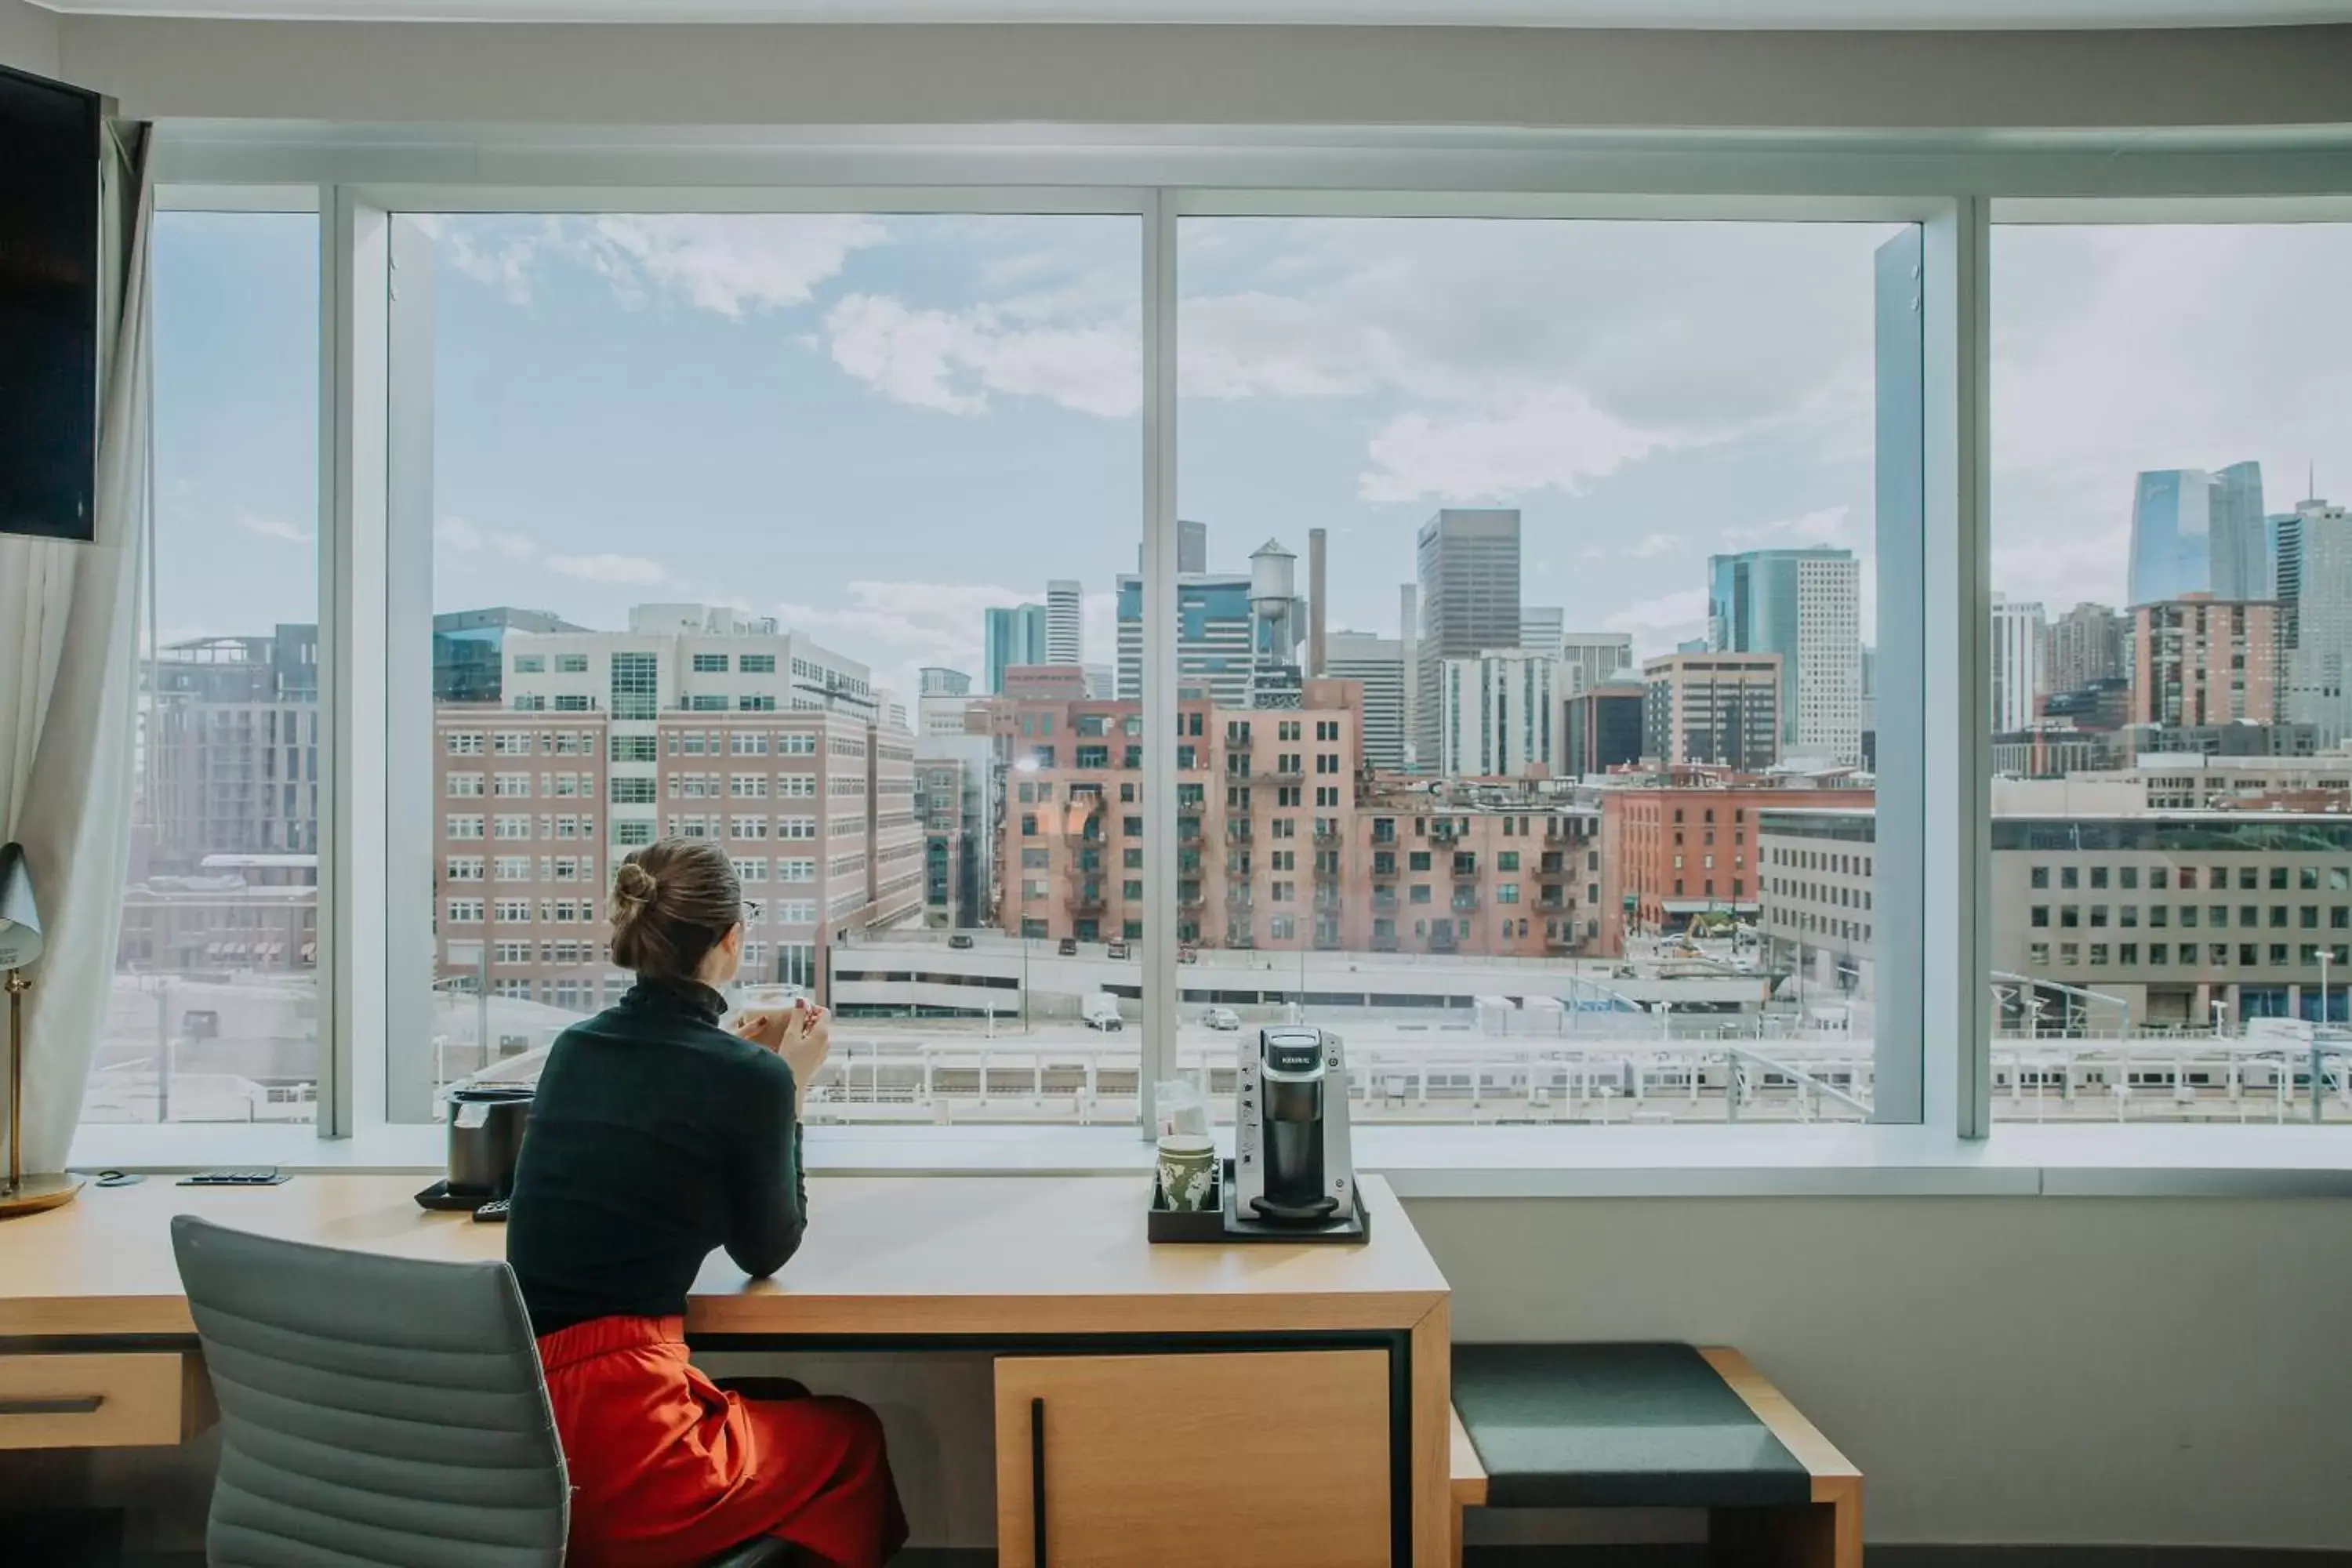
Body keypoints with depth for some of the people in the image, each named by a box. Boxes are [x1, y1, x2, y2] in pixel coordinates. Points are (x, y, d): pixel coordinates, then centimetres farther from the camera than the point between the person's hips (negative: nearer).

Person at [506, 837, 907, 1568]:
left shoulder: (573, 1047, 4)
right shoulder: (750, 1077, -15)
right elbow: (766, 1251, 1)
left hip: (514, 1427, 7)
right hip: (618, 1437, -7)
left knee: (784, 1403, 31)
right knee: (852, 1435, 22)